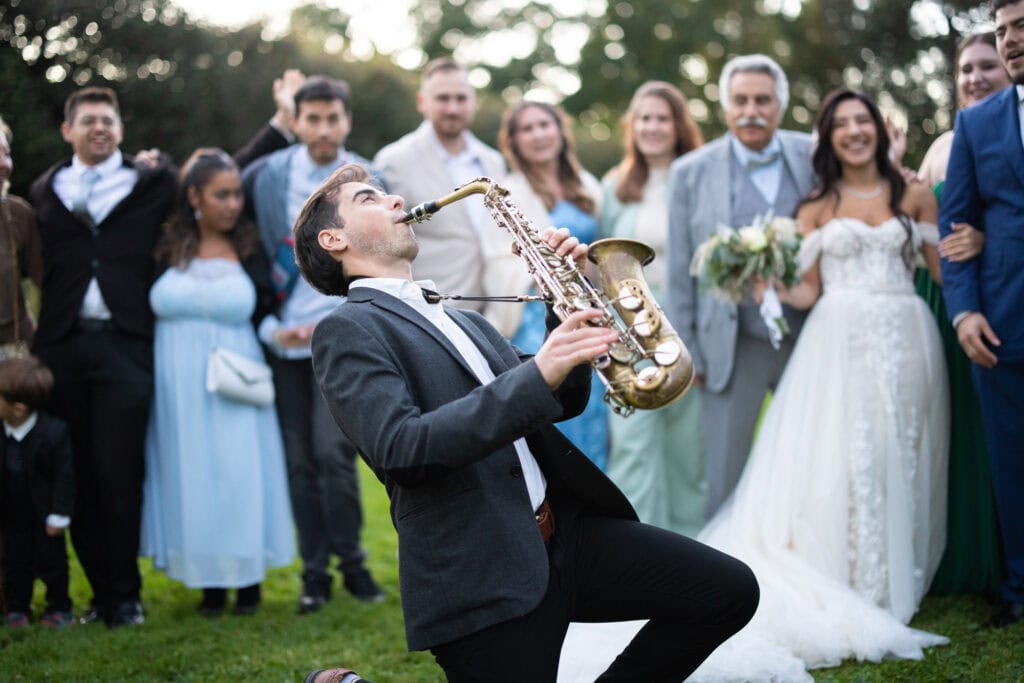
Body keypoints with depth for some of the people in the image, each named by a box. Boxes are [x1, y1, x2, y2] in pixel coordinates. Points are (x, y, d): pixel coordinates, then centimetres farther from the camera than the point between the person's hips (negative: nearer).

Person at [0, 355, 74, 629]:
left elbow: (64, 475, -18)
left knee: (50, 558, 7)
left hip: (43, 512, -3)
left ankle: (58, 606, 22)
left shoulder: (53, 432, -27)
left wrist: (59, 515, -15)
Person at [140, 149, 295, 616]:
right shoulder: (168, 248, 3)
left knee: (239, 469, 1)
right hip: (180, 382, 1)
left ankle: (248, 576, 13)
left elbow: (266, 314, 1)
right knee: (192, 470, 5)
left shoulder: (250, 251, 0)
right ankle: (210, 579, 15)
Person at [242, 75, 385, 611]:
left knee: (332, 451, -12)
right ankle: (314, 573, 15)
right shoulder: (263, 176, 3)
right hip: (282, 339, 2)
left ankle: (351, 562, 7)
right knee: (298, 460, 3)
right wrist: (267, 325, -4)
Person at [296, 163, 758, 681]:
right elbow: (399, 450, -20)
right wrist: (537, 373, -26)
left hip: (564, 530, 7)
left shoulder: (461, 321, 23)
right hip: (479, 576, -7)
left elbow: (563, 402, 22)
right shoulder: (346, 331, -4)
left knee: (729, 590, -3)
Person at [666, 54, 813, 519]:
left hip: (809, 340, 1)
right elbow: (680, 271, 1)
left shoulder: (815, 159, 2)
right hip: (733, 348, -1)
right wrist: (686, 350, -2)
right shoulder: (690, 172, 1)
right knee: (725, 481, 6)